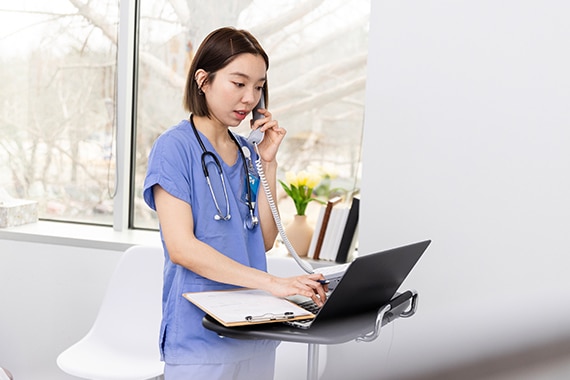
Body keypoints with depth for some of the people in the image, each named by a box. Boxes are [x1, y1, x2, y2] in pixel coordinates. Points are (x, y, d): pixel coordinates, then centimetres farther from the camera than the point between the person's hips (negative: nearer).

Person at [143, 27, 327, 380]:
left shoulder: (247, 152, 10)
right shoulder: (174, 147, -10)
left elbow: (265, 240, 5)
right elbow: (181, 248, -20)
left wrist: (268, 162, -2)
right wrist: (271, 282, -25)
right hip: (199, 336, -6)